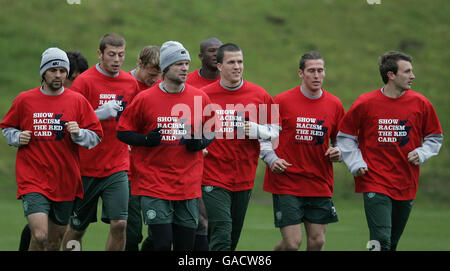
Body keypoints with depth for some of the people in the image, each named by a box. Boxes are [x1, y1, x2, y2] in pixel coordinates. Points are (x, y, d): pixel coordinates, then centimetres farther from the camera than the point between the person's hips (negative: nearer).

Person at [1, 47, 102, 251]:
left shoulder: (78, 101, 2)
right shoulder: (24, 100, 2)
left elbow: (96, 136, 5)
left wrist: (78, 134, -15)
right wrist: (17, 138, -5)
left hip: (65, 181, 2)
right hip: (33, 180, -2)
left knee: (55, 241, 12)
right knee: (39, 236, -20)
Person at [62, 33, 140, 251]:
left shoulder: (130, 83, 6)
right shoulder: (84, 81, -7)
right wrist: (99, 115, -21)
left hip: (118, 167, 2)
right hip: (86, 167, -2)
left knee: (119, 224, -11)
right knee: (77, 227, 7)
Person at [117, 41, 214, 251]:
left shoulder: (200, 98, 4)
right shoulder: (145, 99, -3)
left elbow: (211, 132, 18)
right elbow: (122, 132, 5)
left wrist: (200, 143, -4)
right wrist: (145, 140, -13)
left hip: (188, 185, 3)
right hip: (153, 184, -3)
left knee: (185, 246, 4)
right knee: (162, 244, -11)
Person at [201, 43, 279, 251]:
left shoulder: (260, 95, 4)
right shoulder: (204, 95, -3)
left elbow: (274, 130, 10)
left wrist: (255, 129, -8)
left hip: (244, 178, 4)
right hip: (214, 177, -3)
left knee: (233, 239, 10)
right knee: (221, 235, -15)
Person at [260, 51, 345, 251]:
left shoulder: (335, 105, 5)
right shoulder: (282, 101, -4)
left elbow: (340, 139, 18)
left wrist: (337, 153, -3)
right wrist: (272, 159, -13)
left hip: (320, 184, 4)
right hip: (286, 182, -3)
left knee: (317, 241, 1)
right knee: (292, 243, -9)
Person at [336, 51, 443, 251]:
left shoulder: (420, 103, 2)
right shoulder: (365, 103, -5)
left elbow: (435, 137, 14)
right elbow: (345, 136, 7)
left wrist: (421, 154, -4)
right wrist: (356, 164, -3)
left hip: (406, 185, 4)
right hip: (375, 184, -4)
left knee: (392, 244, 9)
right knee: (381, 242, -17)